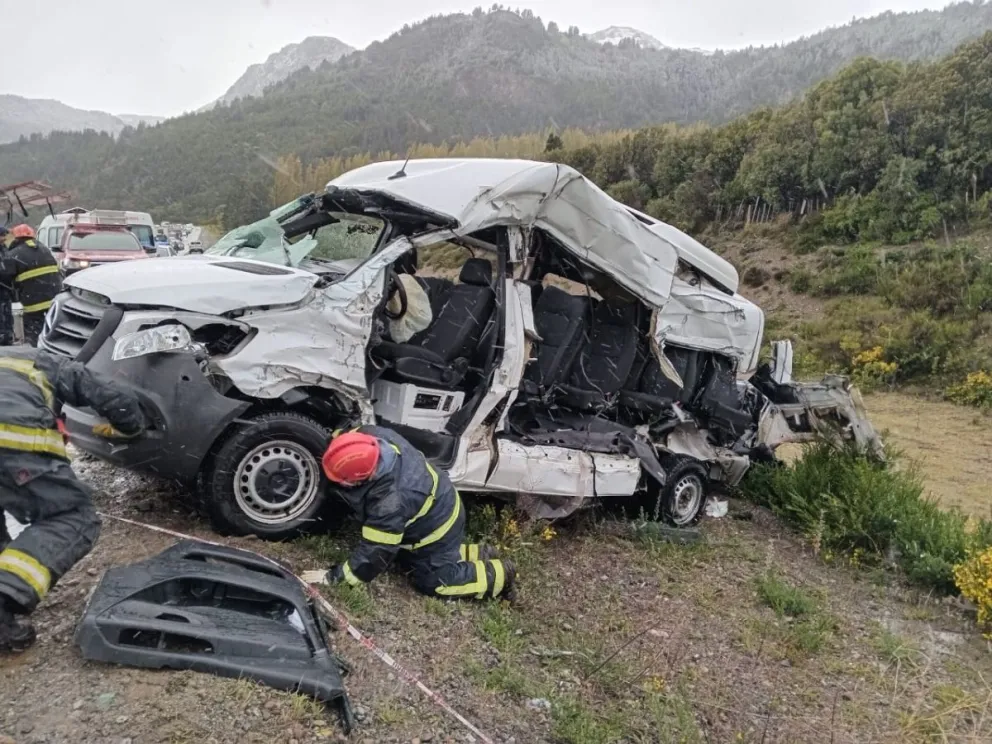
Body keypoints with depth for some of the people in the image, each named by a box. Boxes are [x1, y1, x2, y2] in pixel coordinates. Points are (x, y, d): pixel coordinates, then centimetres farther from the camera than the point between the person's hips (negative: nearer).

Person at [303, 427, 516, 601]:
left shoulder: (389, 504, -42)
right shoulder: (373, 435, -25)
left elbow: (376, 551, -30)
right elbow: (350, 437, 0)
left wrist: (335, 576, -20)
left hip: (436, 529, -8)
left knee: (431, 581, 8)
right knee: (411, 561, 24)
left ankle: (499, 574, 17)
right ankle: (478, 554, 27)